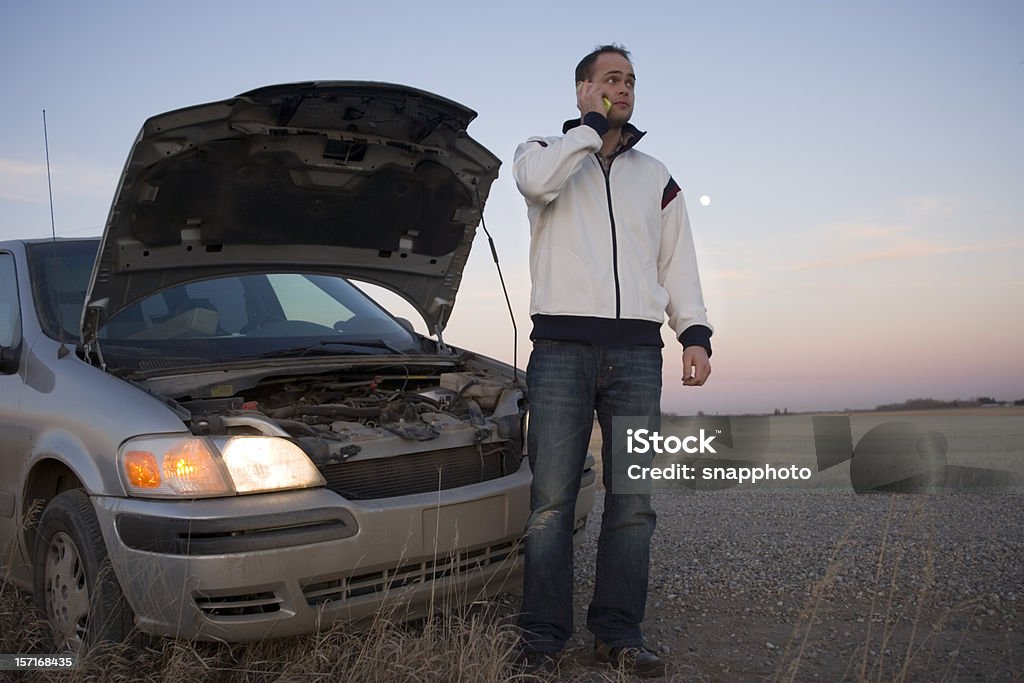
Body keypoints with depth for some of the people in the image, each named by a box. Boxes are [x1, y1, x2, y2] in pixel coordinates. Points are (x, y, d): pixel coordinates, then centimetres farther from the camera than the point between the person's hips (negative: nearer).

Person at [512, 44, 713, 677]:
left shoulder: (656, 176, 23)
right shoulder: (548, 151, 14)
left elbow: (679, 264, 19)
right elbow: (537, 179, -14)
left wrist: (695, 333, 5)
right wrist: (592, 122, -1)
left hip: (637, 351, 4)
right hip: (562, 346, -3)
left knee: (633, 502, 4)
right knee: (552, 499, -5)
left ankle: (620, 632, 14)